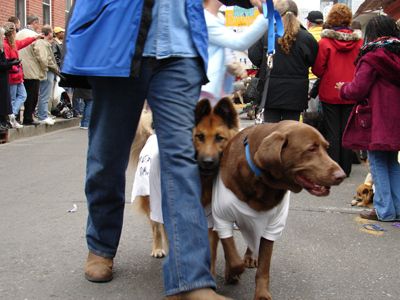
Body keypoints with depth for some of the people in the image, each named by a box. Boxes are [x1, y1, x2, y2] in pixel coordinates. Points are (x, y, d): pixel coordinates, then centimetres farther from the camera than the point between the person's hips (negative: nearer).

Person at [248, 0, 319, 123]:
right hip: (295, 93, 0)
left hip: (271, 90, 0)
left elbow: (255, 58, -2)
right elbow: (313, 62, 5)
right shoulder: (306, 37, -5)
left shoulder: (265, 34, -7)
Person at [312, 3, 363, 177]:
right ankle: (345, 169, 16)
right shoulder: (358, 41, -3)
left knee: (333, 132, 5)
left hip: (330, 93, -2)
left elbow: (318, 69, -6)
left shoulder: (325, 42, -11)